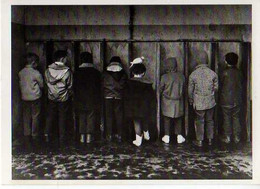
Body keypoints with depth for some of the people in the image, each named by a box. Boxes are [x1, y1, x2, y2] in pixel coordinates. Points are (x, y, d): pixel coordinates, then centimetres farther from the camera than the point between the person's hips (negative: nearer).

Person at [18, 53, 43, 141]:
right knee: (35, 116, 8)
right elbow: (42, 85, -7)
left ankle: (27, 134, 24)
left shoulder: (21, 72, -1)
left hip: (25, 97, 5)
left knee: (26, 116, 15)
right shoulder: (36, 73, -17)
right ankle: (35, 135, 17)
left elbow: (20, 84, 9)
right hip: (35, 97, -5)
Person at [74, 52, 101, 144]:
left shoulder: (77, 72, -1)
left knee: (82, 118, 9)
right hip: (92, 100, -1)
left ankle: (82, 136, 9)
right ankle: (89, 136, 3)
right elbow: (99, 87, 0)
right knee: (91, 118, 4)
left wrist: (76, 100, 10)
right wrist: (98, 100, 8)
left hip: (80, 100, 1)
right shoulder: (96, 72, -2)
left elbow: (75, 87, 2)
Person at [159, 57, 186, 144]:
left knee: (167, 119, 13)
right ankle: (179, 136, 18)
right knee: (178, 119, 17)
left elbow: (160, 89, -7)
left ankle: (167, 137, 18)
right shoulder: (181, 76, -9)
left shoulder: (165, 77, -18)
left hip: (167, 102, -2)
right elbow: (183, 88, 2)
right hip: (178, 101, 2)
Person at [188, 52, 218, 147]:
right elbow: (216, 87, 4)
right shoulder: (213, 73, -5)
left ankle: (199, 141, 15)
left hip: (199, 102, -2)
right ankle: (210, 139, 25)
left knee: (199, 121, 9)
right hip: (210, 102, 2)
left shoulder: (193, 74, -11)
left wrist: (190, 100, 13)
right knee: (209, 120, 16)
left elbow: (190, 89, -3)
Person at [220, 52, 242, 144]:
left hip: (226, 99, -4)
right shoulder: (238, 72, -1)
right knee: (236, 118, 12)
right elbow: (240, 84, 7)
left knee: (227, 118, 5)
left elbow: (221, 83, -2)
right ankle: (237, 137, 17)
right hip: (237, 99, 4)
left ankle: (227, 137, 12)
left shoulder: (225, 72, -13)